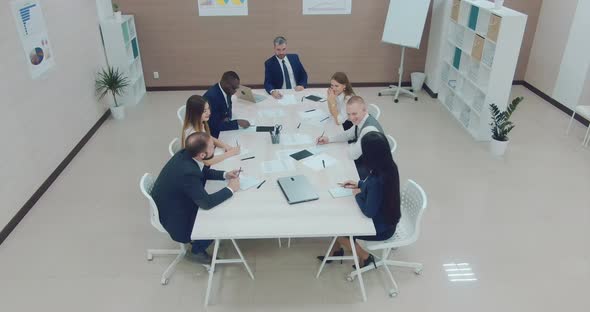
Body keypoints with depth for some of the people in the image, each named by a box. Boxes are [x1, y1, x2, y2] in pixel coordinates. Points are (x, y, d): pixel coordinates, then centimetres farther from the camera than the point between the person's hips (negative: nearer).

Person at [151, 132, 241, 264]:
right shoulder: (187, 172, -40)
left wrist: (224, 175, -5)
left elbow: (203, 172, 7)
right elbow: (206, 203, -31)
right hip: (173, 214, -8)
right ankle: (197, 251, 19)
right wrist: (230, 189, -20)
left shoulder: (186, 154, -14)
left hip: (175, 200, 8)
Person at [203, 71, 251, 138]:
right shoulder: (211, 97, -28)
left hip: (219, 127, 7)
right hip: (212, 133, -7)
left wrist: (228, 117, -8)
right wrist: (237, 123, -28)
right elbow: (214, 126, -29)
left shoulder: (227, 91, -5)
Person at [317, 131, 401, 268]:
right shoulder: (389, 166, -11)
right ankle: (336, 249, 34)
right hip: (385, 217, 8)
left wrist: (358, 195, -13)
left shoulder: (377, 180, -38)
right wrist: (359, 184, 5)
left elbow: (369, 212, -28)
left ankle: (364, 257, 25)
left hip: (381, 228, -8)